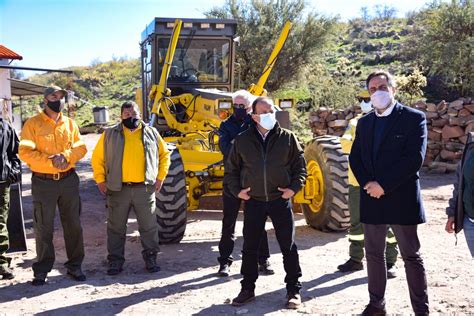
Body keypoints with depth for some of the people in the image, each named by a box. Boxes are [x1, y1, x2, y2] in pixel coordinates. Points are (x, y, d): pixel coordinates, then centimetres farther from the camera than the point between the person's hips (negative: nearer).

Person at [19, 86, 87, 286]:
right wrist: (51, 161, -21)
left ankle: (74, 266, 22)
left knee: (73, 224, 9)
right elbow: (25, 152, -10)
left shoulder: (70, 123, 10)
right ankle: (42, 269, 17)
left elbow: (81, 147, 4)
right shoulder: (33, 123, -2)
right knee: (44, 228, 4)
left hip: (68, 179, 3)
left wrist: (66, 156, -16)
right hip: (43, 182, -3)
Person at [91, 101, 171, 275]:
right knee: (116, 227, 7)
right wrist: (100, 180, 2)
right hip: (118, 189, 0)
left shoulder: (151, 133, 7)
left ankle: (150, 258, 21)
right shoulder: (110, 134, 4)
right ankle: (115, 260, 20)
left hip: (145, 189, 1)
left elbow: (164, 155, 15)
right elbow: (97, 157, 8)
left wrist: (160, 177, 7)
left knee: (149, 226, 7)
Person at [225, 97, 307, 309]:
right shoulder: (242, 140, 1)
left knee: (288, 246, 5)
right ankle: (247, 289, 24)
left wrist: (294, 188, -6)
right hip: (253, 202, 1)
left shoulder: (287, 138, 0)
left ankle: (293, 290, 18)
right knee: (250, 247, 9)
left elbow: (300, 165, 6)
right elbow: (231, 169, 11)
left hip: (280, 201, -1)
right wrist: (237, 190, 0)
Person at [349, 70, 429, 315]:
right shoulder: (364, 122, 12)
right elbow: (355, 158, 8)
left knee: (411, 257, 5)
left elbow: (414, 159, -15)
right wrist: (368, 184, -9)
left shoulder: (414, 118, -5)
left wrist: (384, 184, -18)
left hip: (401, 199, -5)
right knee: (374, 254, 13)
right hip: (371, 199, 5)